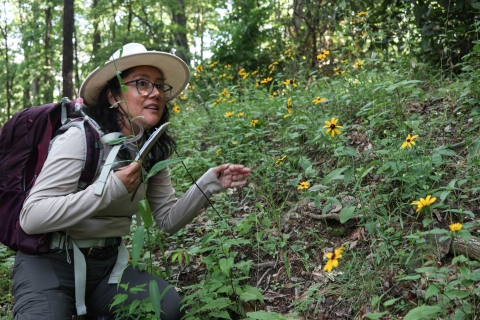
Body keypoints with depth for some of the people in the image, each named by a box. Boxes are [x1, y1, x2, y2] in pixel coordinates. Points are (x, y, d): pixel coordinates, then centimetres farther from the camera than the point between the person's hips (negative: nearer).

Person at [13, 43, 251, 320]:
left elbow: (169, 219, 5)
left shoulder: (151, 152, 2)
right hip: (50, 261, -6)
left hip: (108, 263, 6)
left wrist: (210, 183, -10)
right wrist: (111, 188, -28)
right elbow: (31, 217, -25)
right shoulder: (81, 138, -18)